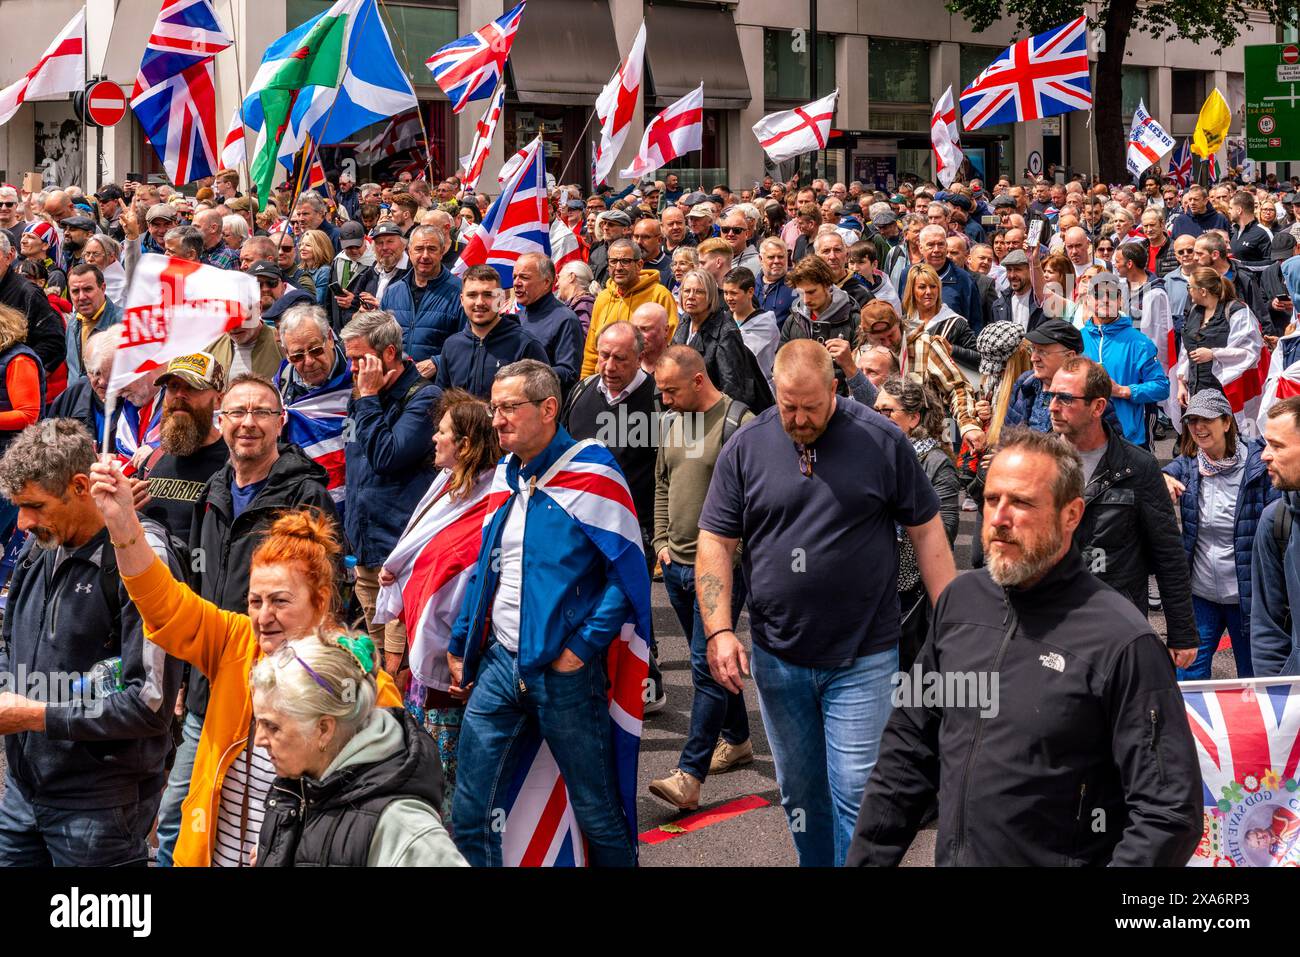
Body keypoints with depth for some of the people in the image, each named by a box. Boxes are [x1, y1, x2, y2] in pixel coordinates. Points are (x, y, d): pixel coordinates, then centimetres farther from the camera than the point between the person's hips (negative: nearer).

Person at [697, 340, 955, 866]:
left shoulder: (882, 441, -5)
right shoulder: (746, 446, -1)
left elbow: (926, 532, 0)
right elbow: (715, 543, 2)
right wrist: (719, 631, -9)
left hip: (863, 659, -2)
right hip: (777, 657, 3)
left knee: (855, 793, -4)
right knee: (799, 793, 14)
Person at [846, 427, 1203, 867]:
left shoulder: (1121, 642, -19)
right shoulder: (959, 600, 0)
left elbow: (1169, 811, -19)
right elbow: (908, 747, 8)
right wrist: (868, 858, 5)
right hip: (950, 855, 5)